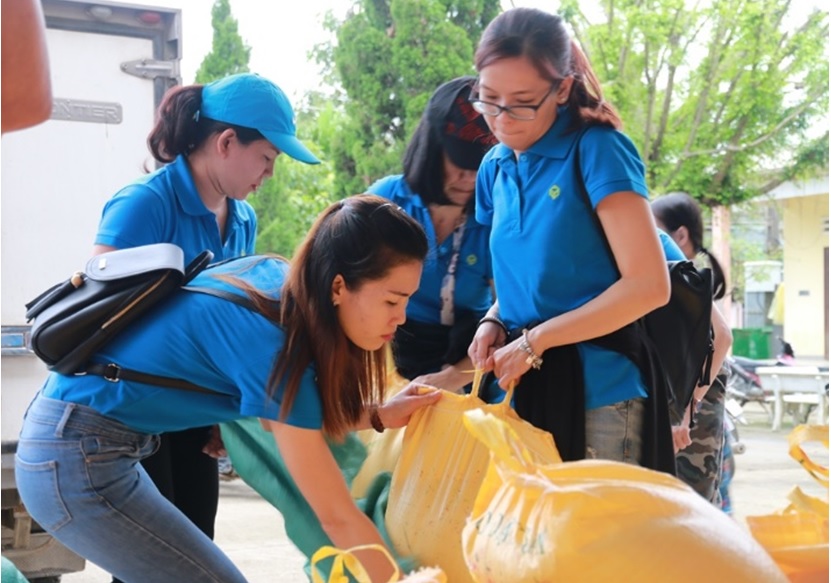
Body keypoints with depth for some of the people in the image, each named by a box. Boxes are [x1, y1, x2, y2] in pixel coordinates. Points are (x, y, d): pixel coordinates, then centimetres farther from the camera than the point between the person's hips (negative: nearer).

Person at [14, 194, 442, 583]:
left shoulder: (275, 277, -3)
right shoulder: (271, 342, -25)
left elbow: (284, 416, 13)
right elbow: (336, 516, -19)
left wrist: (379, 415, 5)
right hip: (77, 462, -9)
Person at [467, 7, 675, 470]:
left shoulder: (596, 150, -11)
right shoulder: (495, 169, 9)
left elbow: (650, 285, -17)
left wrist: (534, 341, -14)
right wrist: (494, 322, 0)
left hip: (599, 390, -6)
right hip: (527, 386, 6)